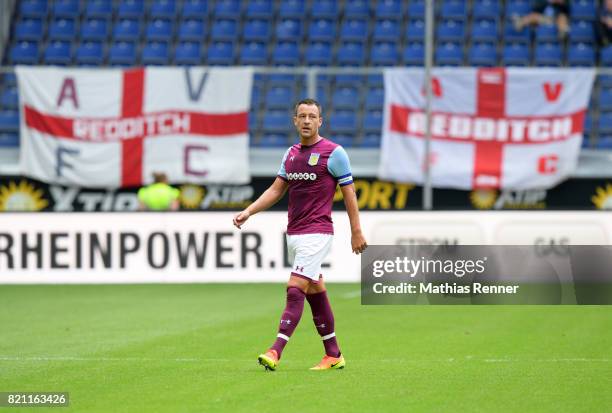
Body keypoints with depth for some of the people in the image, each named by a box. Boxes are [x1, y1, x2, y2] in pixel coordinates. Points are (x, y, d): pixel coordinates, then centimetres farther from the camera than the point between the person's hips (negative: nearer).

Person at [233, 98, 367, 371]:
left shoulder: (334, 152, -7)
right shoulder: (291, 154, 12)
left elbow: (349, 193, -4)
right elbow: (276, 189, 16)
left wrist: (356, 232, -4)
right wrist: (248, 212, 4)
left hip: (317, 233, -7)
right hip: (293, 233, 7)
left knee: (295, 289, -16)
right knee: (315, 292, 11)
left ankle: (275, 352, -23)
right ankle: (333, 354, 19)